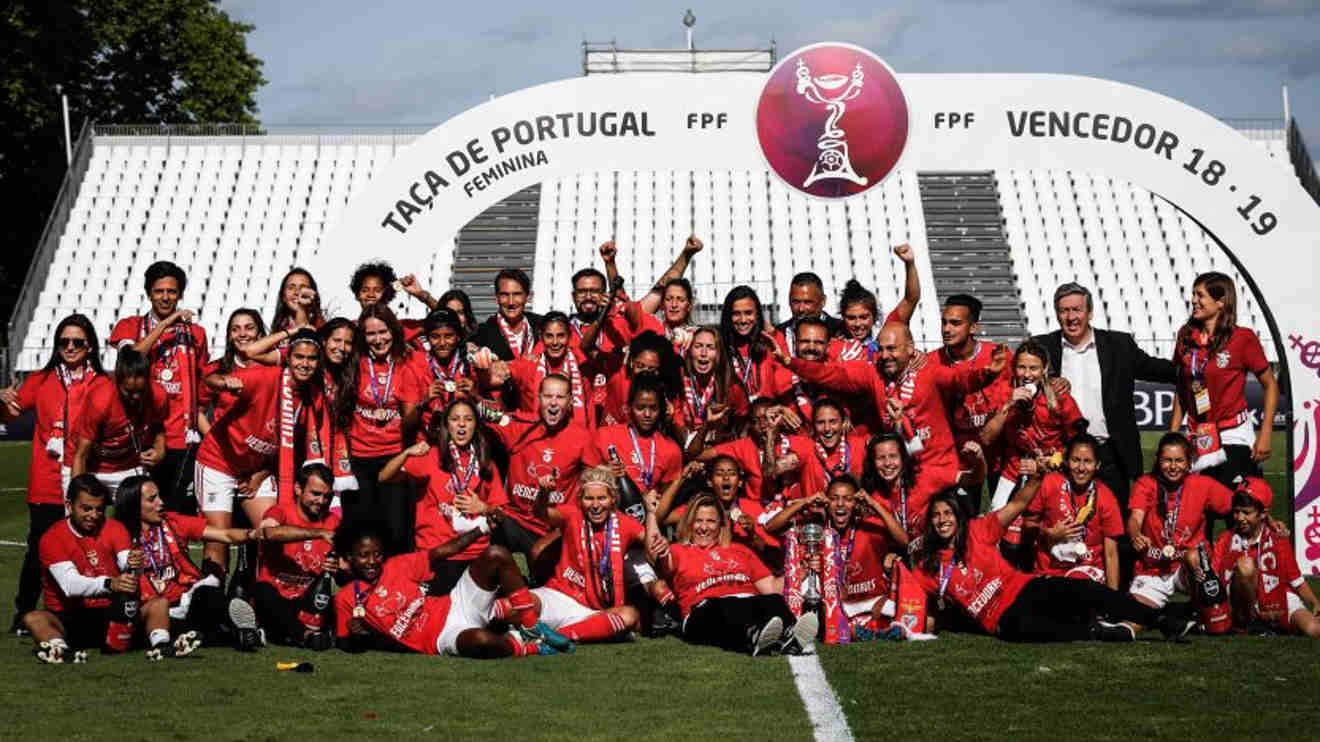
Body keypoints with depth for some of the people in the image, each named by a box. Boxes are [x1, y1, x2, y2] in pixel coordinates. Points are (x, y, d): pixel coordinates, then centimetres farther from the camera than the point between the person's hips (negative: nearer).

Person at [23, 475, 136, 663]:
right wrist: (109, 584, -40)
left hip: (110, 615, 2)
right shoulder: (52, 538, -6)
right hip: (67, 619, -2)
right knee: (32, 618, -31)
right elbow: (70, 585, -21)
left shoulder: (114, 529, 5)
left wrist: (133, 565, -38)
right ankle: (58, 646, -55)